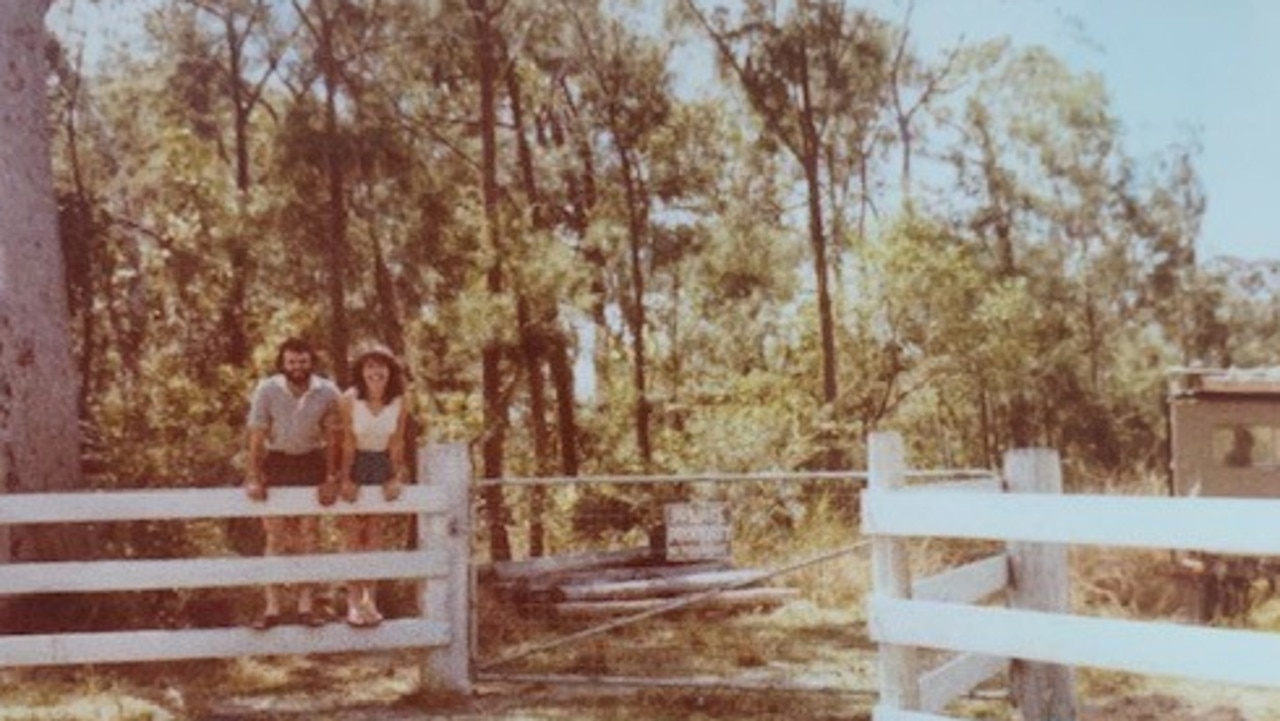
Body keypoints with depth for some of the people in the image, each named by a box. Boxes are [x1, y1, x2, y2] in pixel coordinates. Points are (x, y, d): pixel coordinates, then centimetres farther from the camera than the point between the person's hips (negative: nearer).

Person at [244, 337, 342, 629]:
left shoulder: (328, 392, -12)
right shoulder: (267, 390, -14)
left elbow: (332, 438, -5)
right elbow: (257, 436, -9)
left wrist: (331, 478, -6)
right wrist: (254, 478, -10)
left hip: (311, 463, 1)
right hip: (276, 462, -1)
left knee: (308, 535, 2)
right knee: (276, 537, -1)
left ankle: (306, 605, 7)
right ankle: (271, 608, 2)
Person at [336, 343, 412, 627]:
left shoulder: (400, 401, -15)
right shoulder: (349, 400, -21)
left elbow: (397, 442, -5)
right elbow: (347, 443, -13)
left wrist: (396, 477, -3)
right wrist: (345, 479, -11)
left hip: (383, 465, 2)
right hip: (355, 464, -2)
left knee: (374, 532, 7)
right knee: (353, 533, 0)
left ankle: (370, 598, 14)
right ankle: (354, 601, 5)